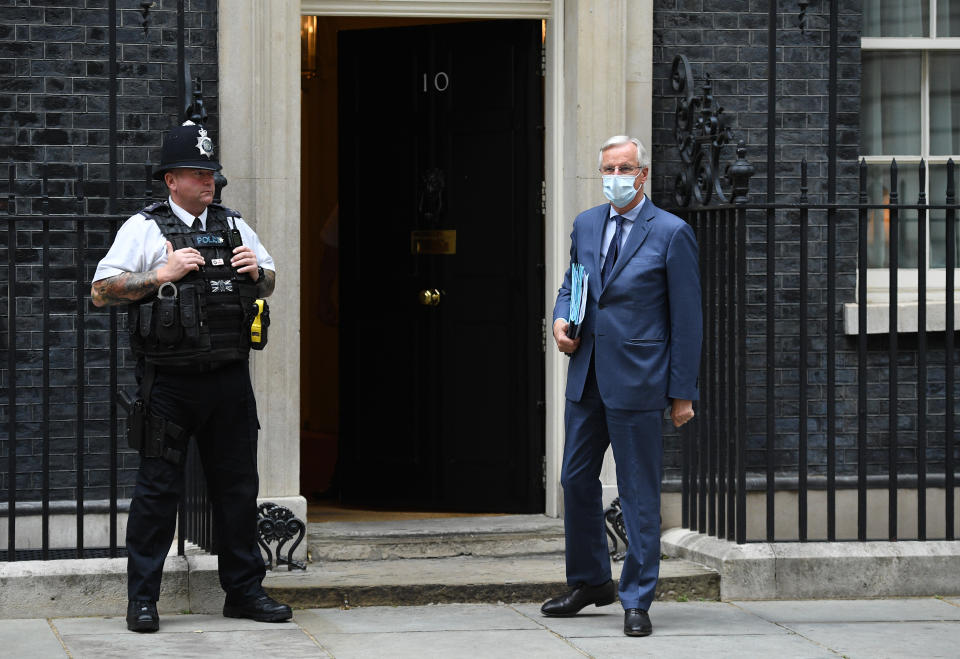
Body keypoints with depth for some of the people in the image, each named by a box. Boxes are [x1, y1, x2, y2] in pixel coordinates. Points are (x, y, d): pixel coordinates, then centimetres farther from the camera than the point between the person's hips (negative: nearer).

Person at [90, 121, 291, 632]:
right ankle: (142, 599, 6)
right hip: (169, 383, -4)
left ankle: (244, 590, 19)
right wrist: (162, 274, -14)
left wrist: (257, 272, 4)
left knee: (238, 485, 9)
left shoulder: (234, 227, 15)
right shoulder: (145, 229, 0)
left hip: (229, 378, 4)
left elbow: (269, 283, 27)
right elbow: (101, 292, -5)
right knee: (158, 488, -1)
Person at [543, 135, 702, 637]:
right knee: (576, 481, 12)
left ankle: (637, 600, 6)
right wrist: (561, 318, 2)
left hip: (636, 381, -6)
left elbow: (687, 319, -6)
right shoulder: (586, 225, 11)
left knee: (639, 492, -1)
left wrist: (682, 392, -8)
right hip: (586, 377, 6)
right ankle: (590, 582, 29)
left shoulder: (672, 233, -6)